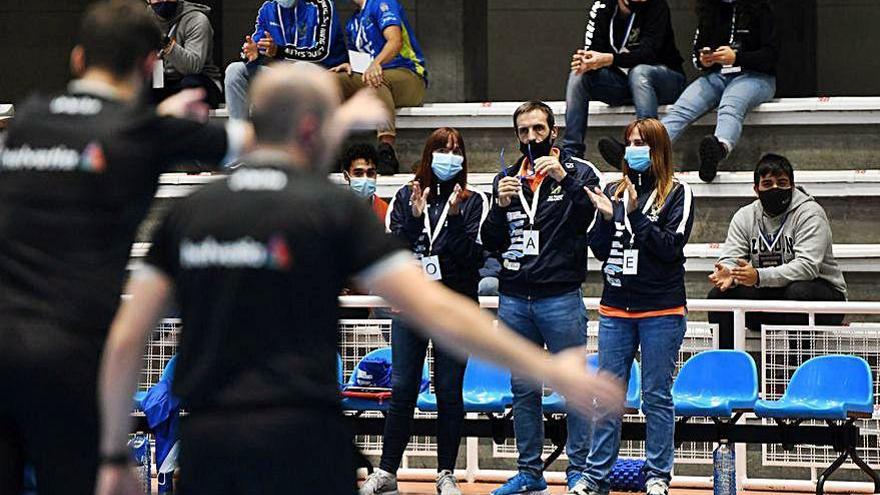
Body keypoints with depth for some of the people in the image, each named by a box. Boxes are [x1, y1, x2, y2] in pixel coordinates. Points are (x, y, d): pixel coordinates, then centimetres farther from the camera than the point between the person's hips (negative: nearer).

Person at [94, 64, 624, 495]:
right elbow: (438, 314, -7)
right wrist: (550, 370, -1)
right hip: (301, 442, -4)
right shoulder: (335, 208, -2)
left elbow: (125, 342, 6)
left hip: (205, 443, 4)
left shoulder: (188, 213, 9)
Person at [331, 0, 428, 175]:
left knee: (377, 80, -40)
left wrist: (376, 64, -36)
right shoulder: (353, 22, 24)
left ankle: (387, 149, -60)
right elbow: (358, 58, 26)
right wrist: (349, 66, 1)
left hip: (409, 77, -7)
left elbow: (396, 41, -18)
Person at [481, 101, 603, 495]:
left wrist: (565, 178, -25)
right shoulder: (506, 178, 13)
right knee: (523, 389, 9)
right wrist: (500, 207, -7)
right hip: (514, 299, 4)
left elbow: (597, 219, -16)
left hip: (561, 298, -4)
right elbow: (490, 243, 11)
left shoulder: (579, 172, 1)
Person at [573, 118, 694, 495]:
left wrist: (635, 215, -17)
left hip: (662, 311, -4)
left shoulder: (677, 193, -1)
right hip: (616, 308, 4)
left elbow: (671, 246, -12)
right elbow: (599, 250, 9)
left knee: (657, 396, 2)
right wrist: (607, 218, -8)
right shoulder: (613, 191, 10)